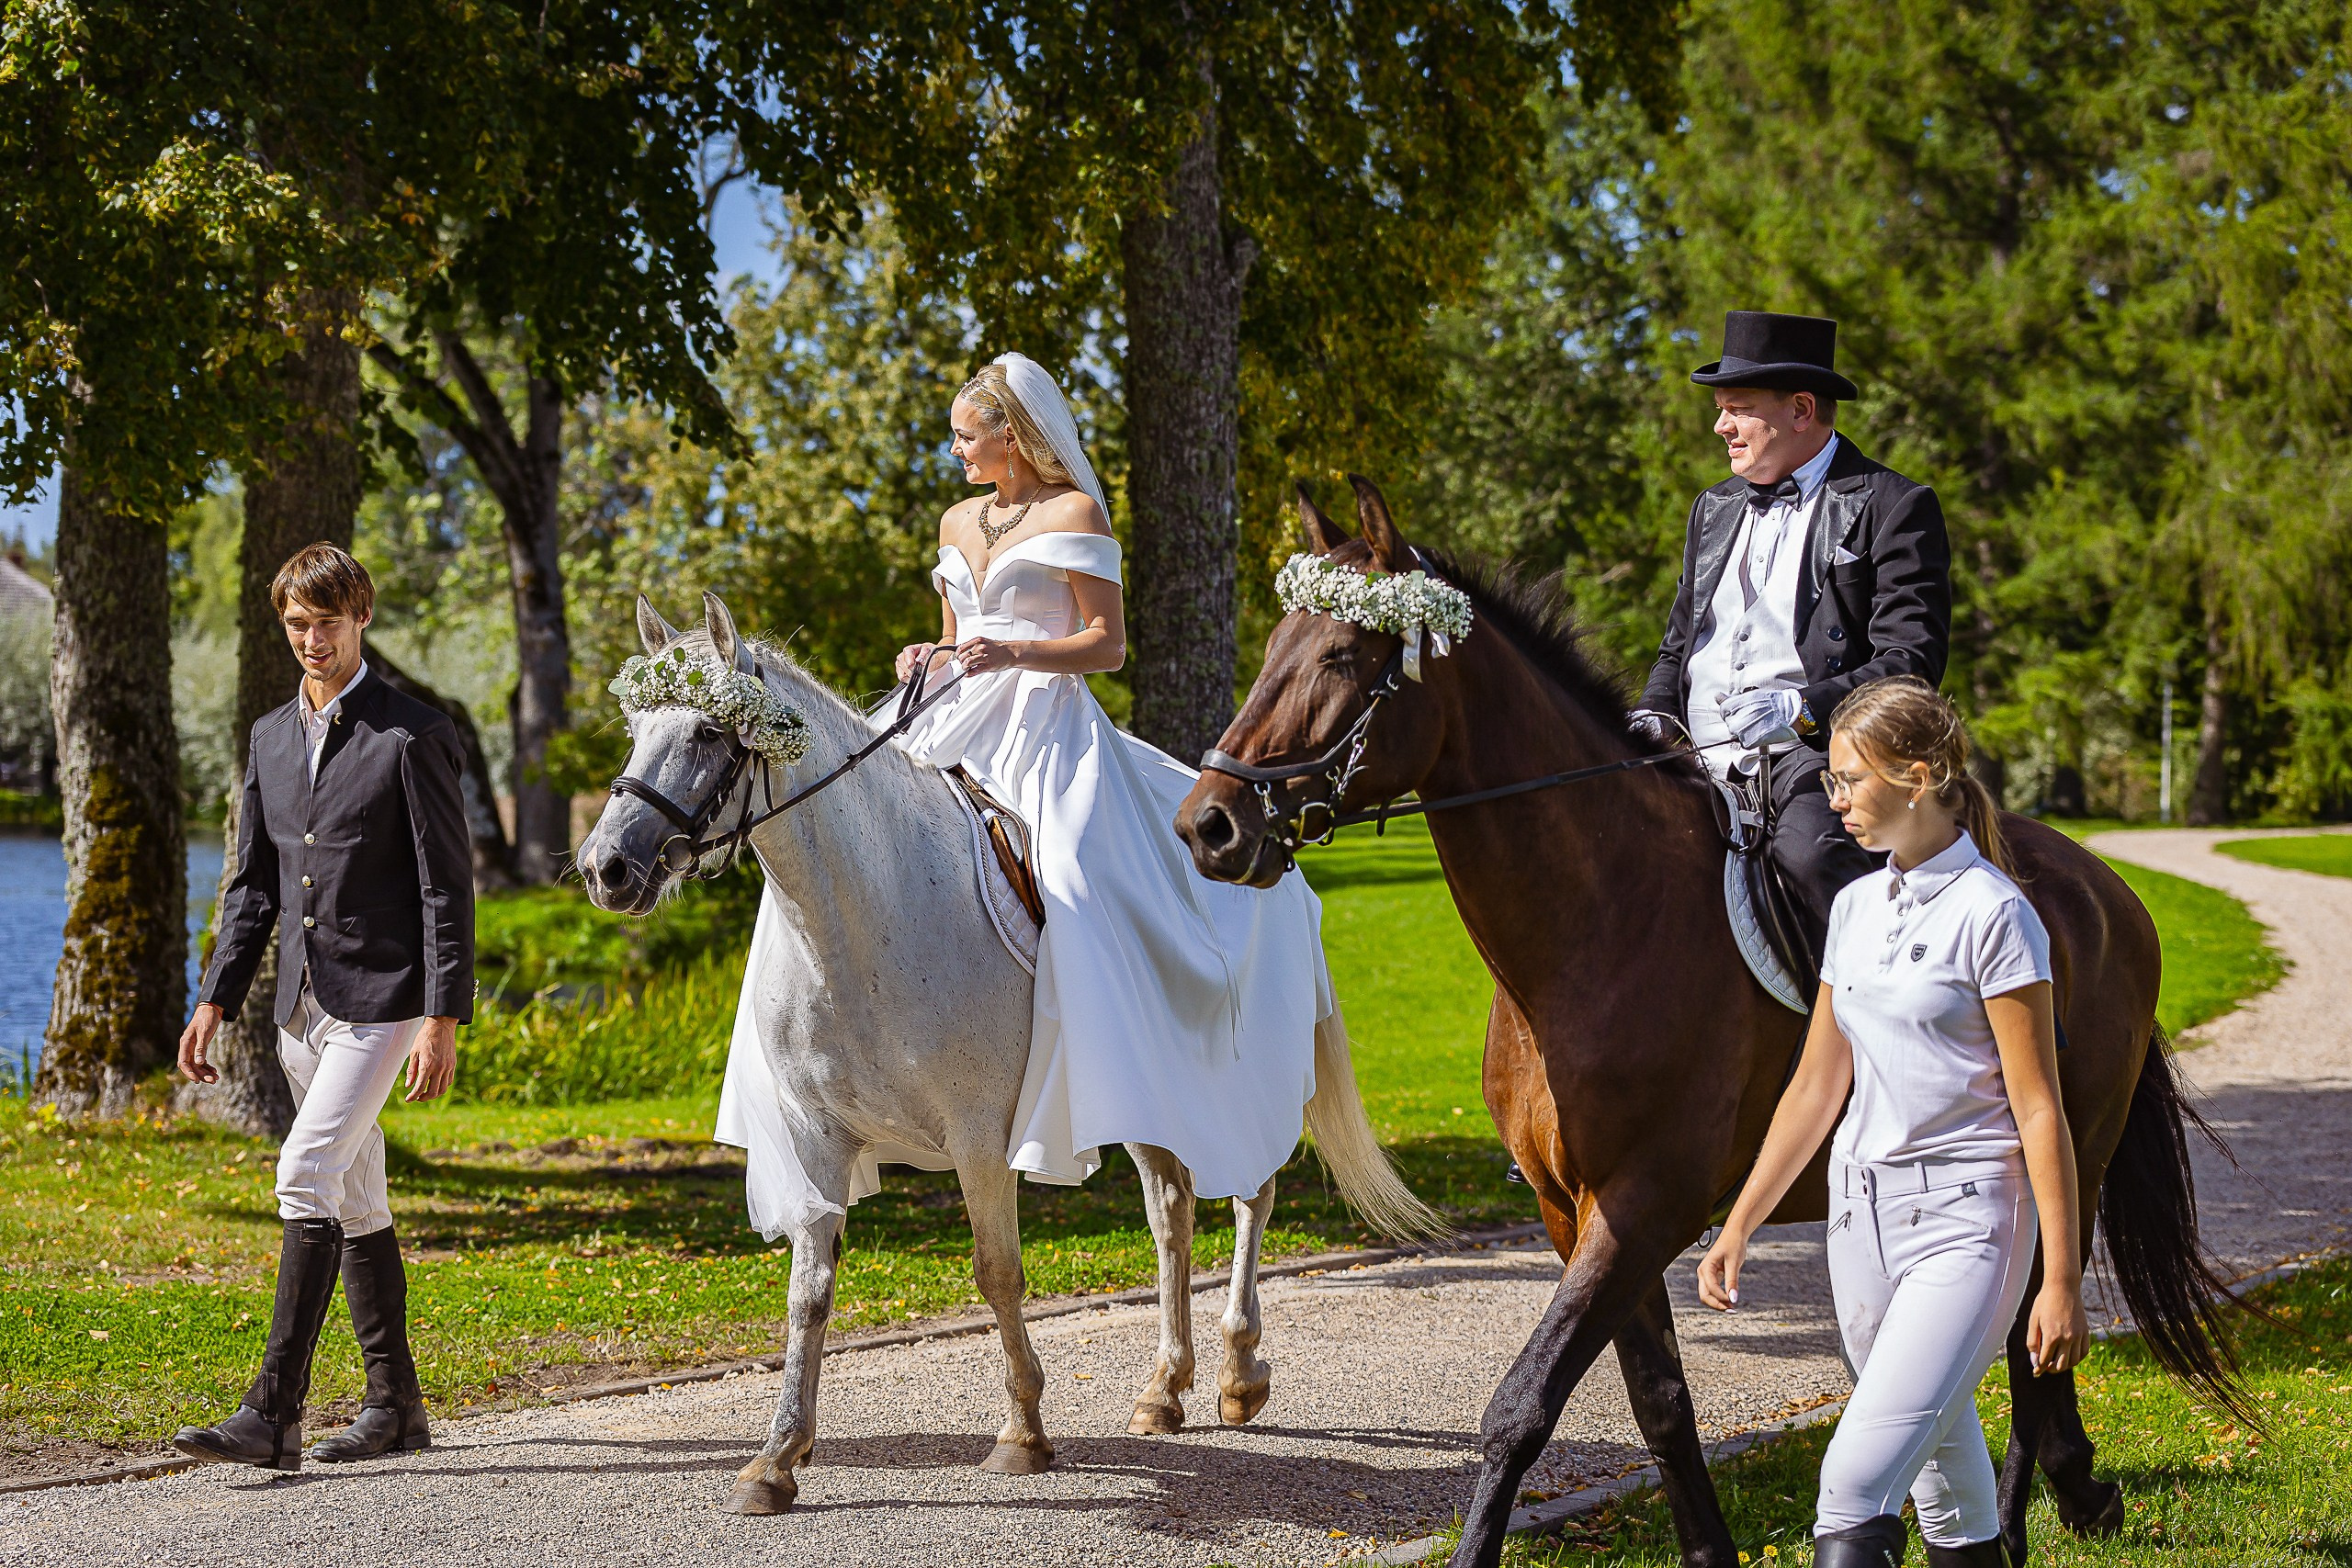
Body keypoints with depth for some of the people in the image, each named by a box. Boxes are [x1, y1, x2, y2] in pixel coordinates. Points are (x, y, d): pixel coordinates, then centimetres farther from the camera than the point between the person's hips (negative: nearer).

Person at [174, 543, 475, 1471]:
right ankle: (395, 1402, 21)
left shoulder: (411, 737, -8)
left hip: (381, 1001, -7)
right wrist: (216, 1001, 10)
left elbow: (447, 889, -11)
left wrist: (444, 1021, -16)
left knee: (308, 1174, -18)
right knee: (354, 1201, 12)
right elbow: (254, 884, 18)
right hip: (303, 1006, 8)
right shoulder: (271, 737, 13)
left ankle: (274, 1416, -19)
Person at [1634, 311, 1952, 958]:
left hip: (1816, 754, -7)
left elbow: (1912, 660, -9)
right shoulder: (1715, 509, 22)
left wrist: (1802, 708, -24)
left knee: (1809, 850, -38)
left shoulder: (1892, 506, 0)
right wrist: (1653, 714, 6)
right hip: (1703, 765, 7)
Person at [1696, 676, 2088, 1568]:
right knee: (1939, 1461, 16)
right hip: (1862, 1210, 7)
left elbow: (2038, 1109, -12)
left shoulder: (1993, 914, -11)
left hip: (1964, 1218, -7)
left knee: (1857, 1487, -18)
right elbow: (1817, 1085, 16)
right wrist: (1738, 1228, 16)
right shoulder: (1856, 906, 10)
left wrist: (2062, 1282, -14)